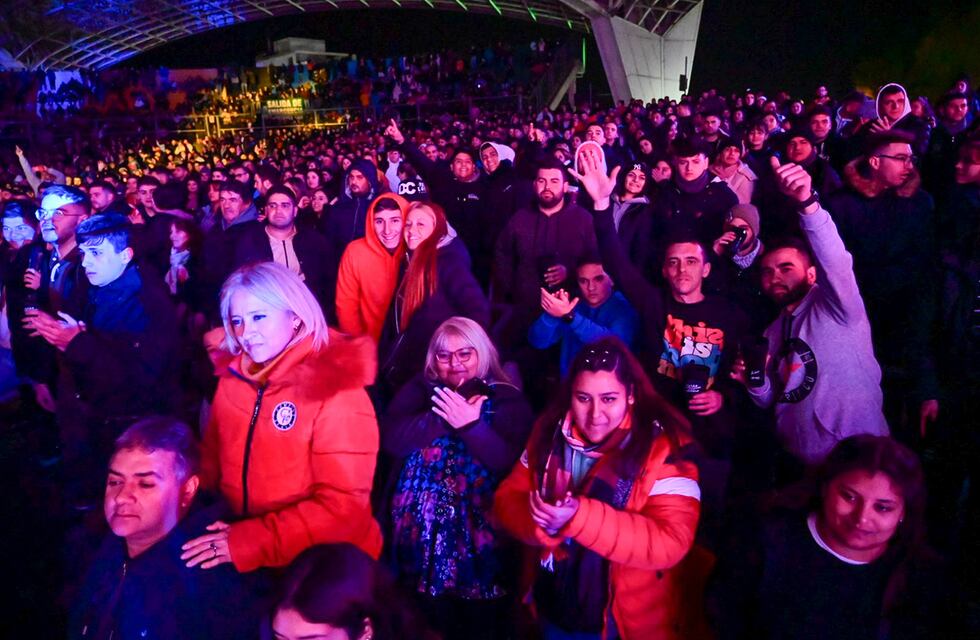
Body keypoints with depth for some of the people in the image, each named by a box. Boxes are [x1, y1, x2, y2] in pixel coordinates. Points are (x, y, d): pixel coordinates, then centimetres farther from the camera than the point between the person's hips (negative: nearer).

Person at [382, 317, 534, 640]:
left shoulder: (507, 399, 0)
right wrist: (444, 416, -16)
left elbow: (512, 463, -13)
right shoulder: (420, 389, 7)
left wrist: (471, 425, -23)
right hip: (422, 527, 2)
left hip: (480, 528, -2)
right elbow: (391, 438, -9)